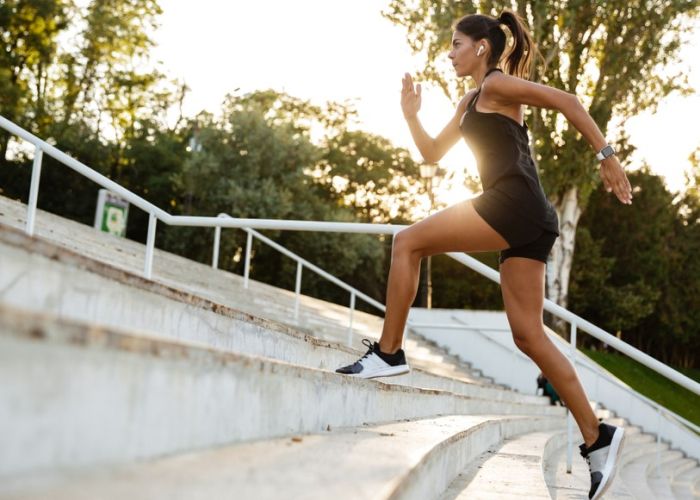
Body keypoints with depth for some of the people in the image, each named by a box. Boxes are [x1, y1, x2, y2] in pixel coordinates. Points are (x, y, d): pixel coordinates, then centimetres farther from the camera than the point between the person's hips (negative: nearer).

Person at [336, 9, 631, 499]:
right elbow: (433, 154, 31)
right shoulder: (470, 103, 27)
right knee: (530, 335, 5)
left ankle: (389, 352, -3)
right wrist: (411, 115, 18)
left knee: (408, 242, -5)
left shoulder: (498, 84, 2)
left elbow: (567, 101, -7)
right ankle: (597, 437, 6)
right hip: (526, 222, 10)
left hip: (515, 204, -10)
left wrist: (607, 155, -14)